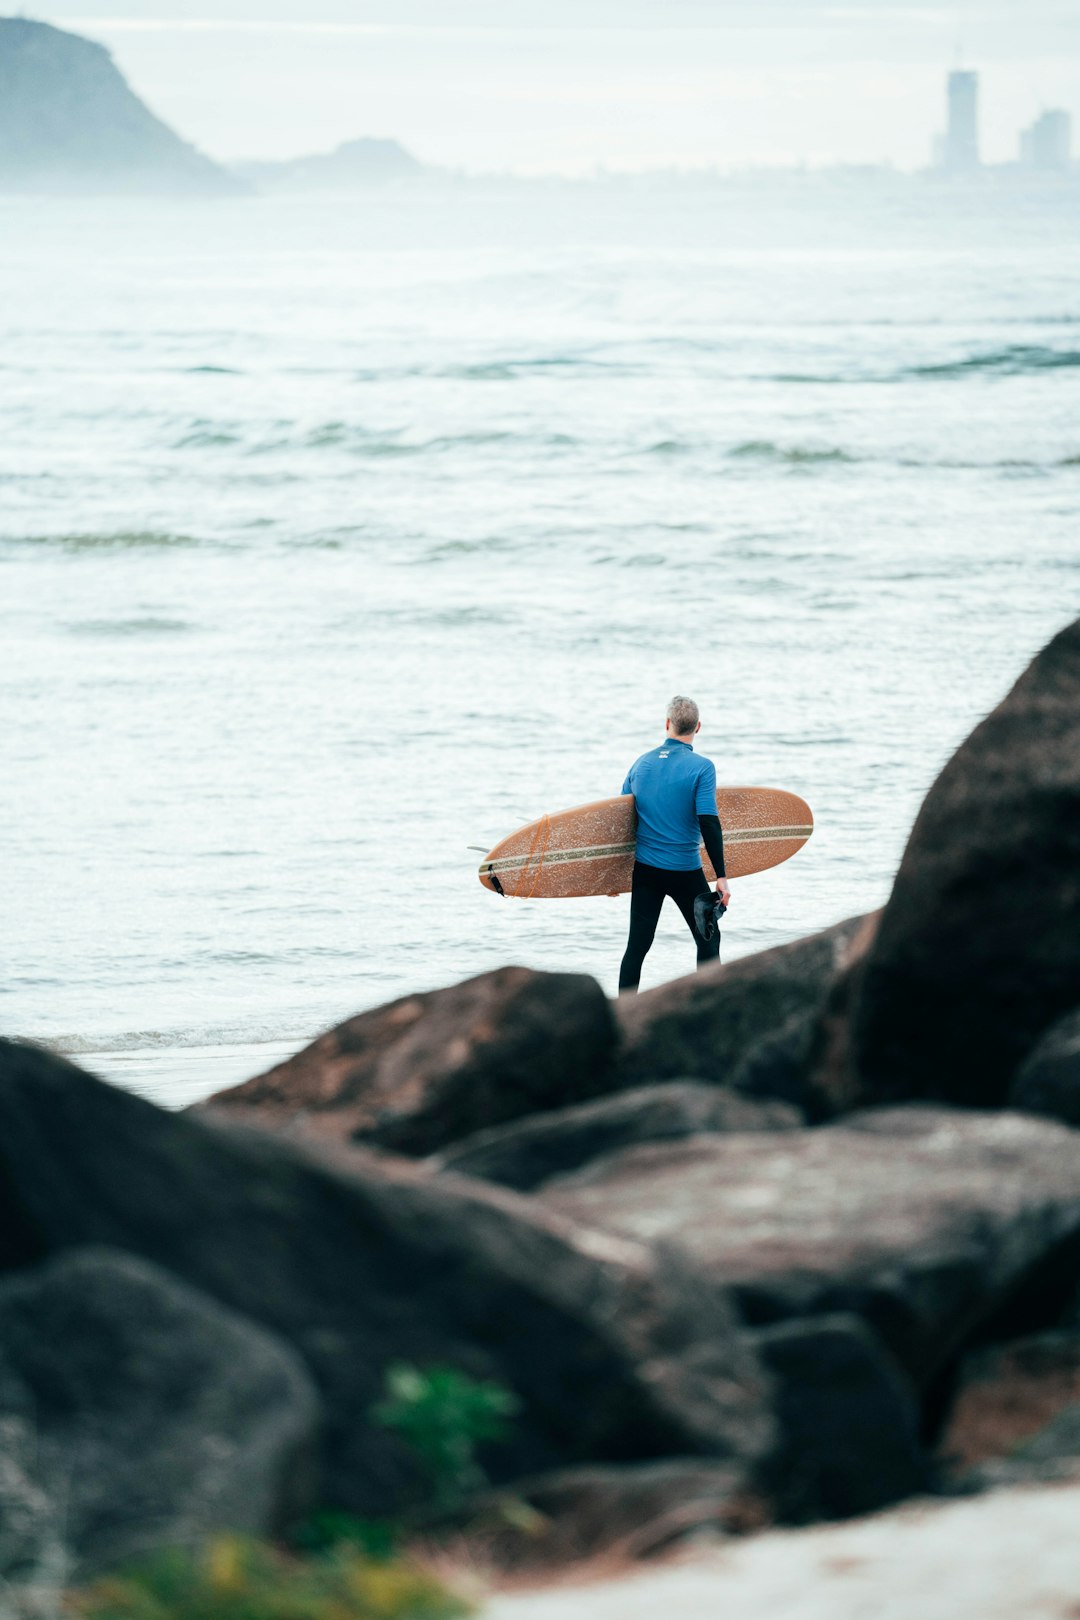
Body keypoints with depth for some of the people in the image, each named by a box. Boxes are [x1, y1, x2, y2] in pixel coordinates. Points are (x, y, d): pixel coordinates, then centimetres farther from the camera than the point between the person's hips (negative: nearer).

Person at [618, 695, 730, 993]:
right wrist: (721, 876, -14)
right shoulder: (701, 767, -10)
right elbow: (708, 823, -17)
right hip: (685, 871, -4)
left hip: (645, 868, 4)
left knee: (637, 946, 6)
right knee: (708, 940, 12)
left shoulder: (641, 764, 5)